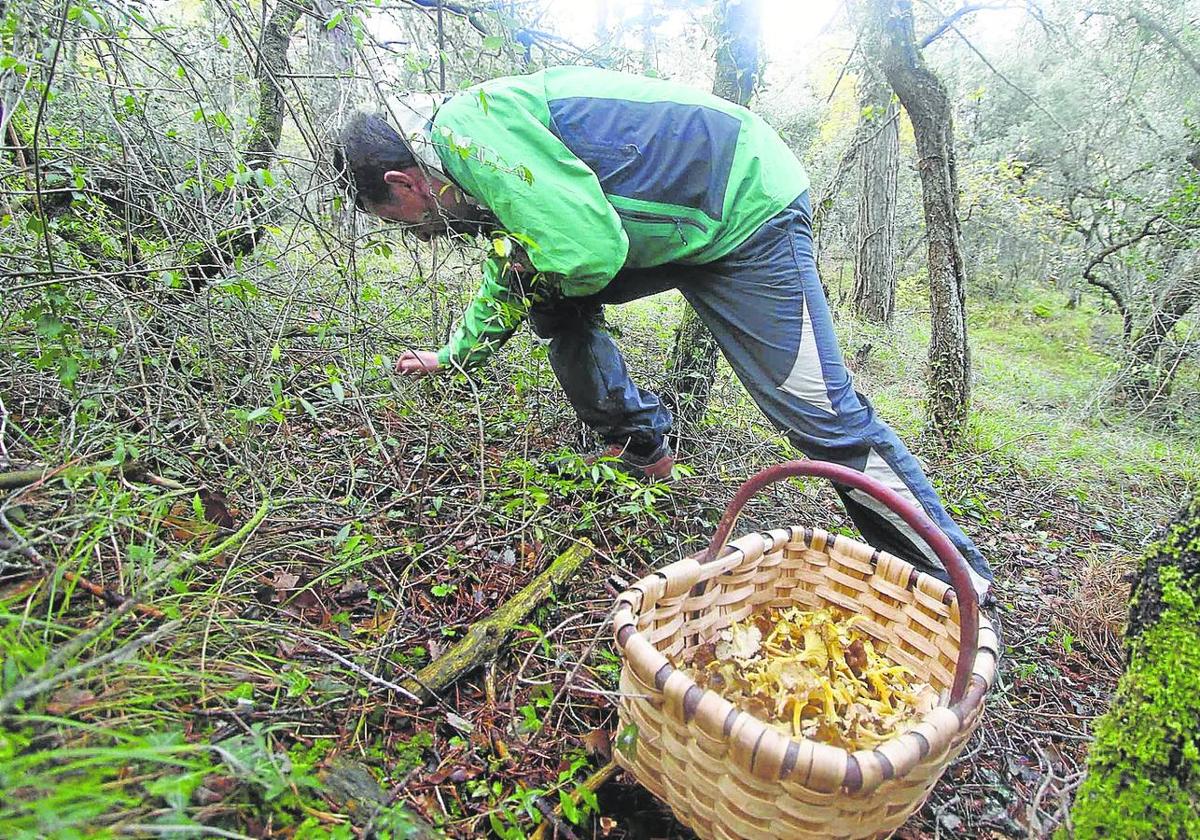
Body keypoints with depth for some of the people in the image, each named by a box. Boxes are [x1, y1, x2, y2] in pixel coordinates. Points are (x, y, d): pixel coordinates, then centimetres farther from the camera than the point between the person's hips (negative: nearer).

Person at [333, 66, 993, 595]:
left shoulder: (466, 125, -19)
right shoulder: (478, 146, 15)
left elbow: (590, 249, -31)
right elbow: (509, 277, 29)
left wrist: (529, 264, -7)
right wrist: (452, 354, 42)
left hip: (746, 210, -10)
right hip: (677, 221, 10)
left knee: (822, 414, -14)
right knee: (551, 301, 9)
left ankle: (955, 578, 3)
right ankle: (639, 446, 20)